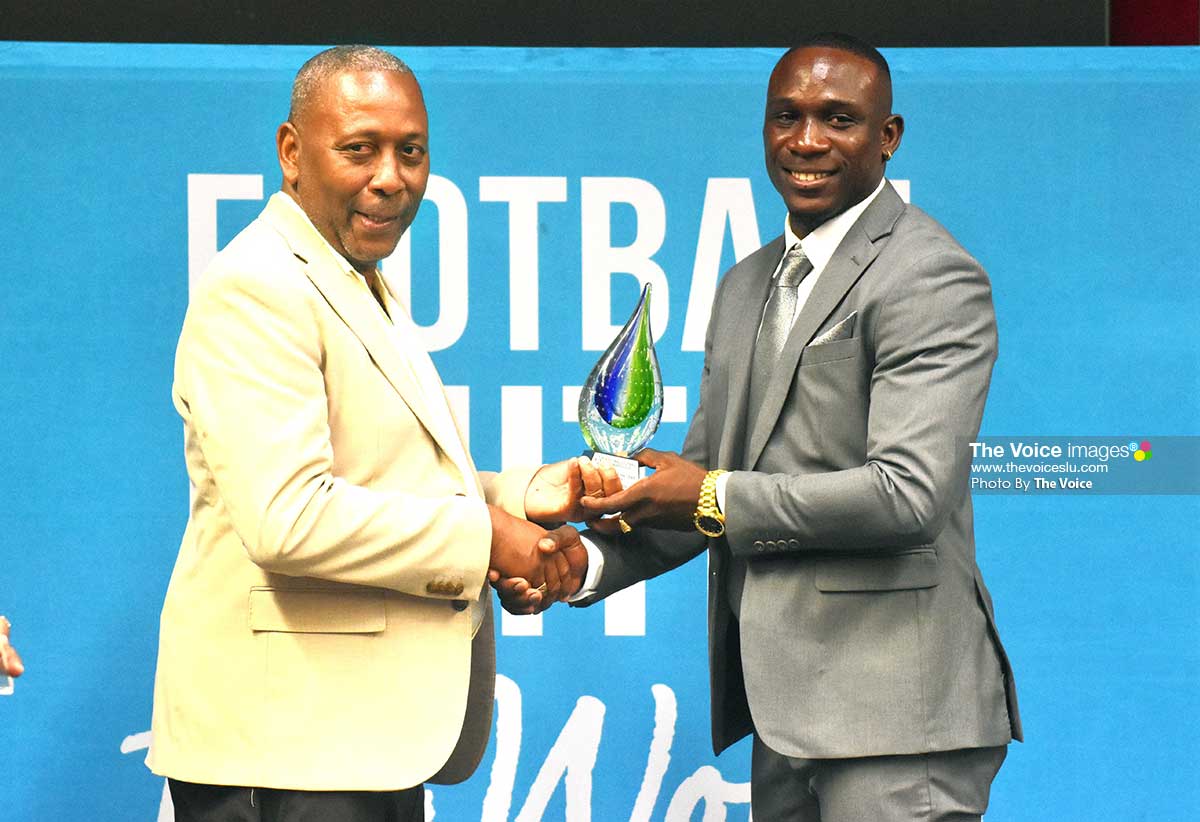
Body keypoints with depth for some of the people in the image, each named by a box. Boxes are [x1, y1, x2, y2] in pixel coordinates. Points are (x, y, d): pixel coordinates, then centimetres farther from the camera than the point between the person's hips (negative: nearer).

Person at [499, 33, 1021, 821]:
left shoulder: (932, 278, -11)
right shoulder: (749, 284, 17)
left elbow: (909, 493, -20)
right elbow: (702, 477, 19)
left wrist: (714, 498, -12)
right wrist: (589, 564, 1)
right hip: (784, 706, 8)